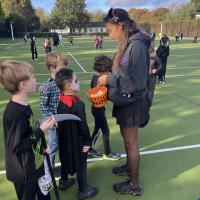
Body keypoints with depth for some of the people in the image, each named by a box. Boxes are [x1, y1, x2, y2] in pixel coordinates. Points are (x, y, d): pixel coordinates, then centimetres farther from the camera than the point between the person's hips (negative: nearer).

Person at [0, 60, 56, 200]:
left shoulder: (22, 106, -2)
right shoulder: (15, 113, -31)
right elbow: (16, 146, -27)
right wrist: (41, 131, -25)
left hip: (32, 165, 8)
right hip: (23, 171, -8)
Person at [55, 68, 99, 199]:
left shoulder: (59, 101, -7)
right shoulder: (78, 104, -29)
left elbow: (60, 122, 3)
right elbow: (83, 126, -23)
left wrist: (63, 136, 16)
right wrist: (87, 142, -11)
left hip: (64, 139, 7)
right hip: (77, 141, -7)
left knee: (66, 159, 26)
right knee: (81, 164, 11)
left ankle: (64, 181, 48)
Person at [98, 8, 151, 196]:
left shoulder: (137, 46, -22)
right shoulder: (126, 44, 4)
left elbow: (136, 82, -25)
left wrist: (109, 79, -18)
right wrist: (108, 79, -1)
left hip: (132, 103, -8)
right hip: (124, 100, 8)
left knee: (131, 142, 5)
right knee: (126, 137, 22)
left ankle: (134, 185, 23)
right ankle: (129, 166, 45)